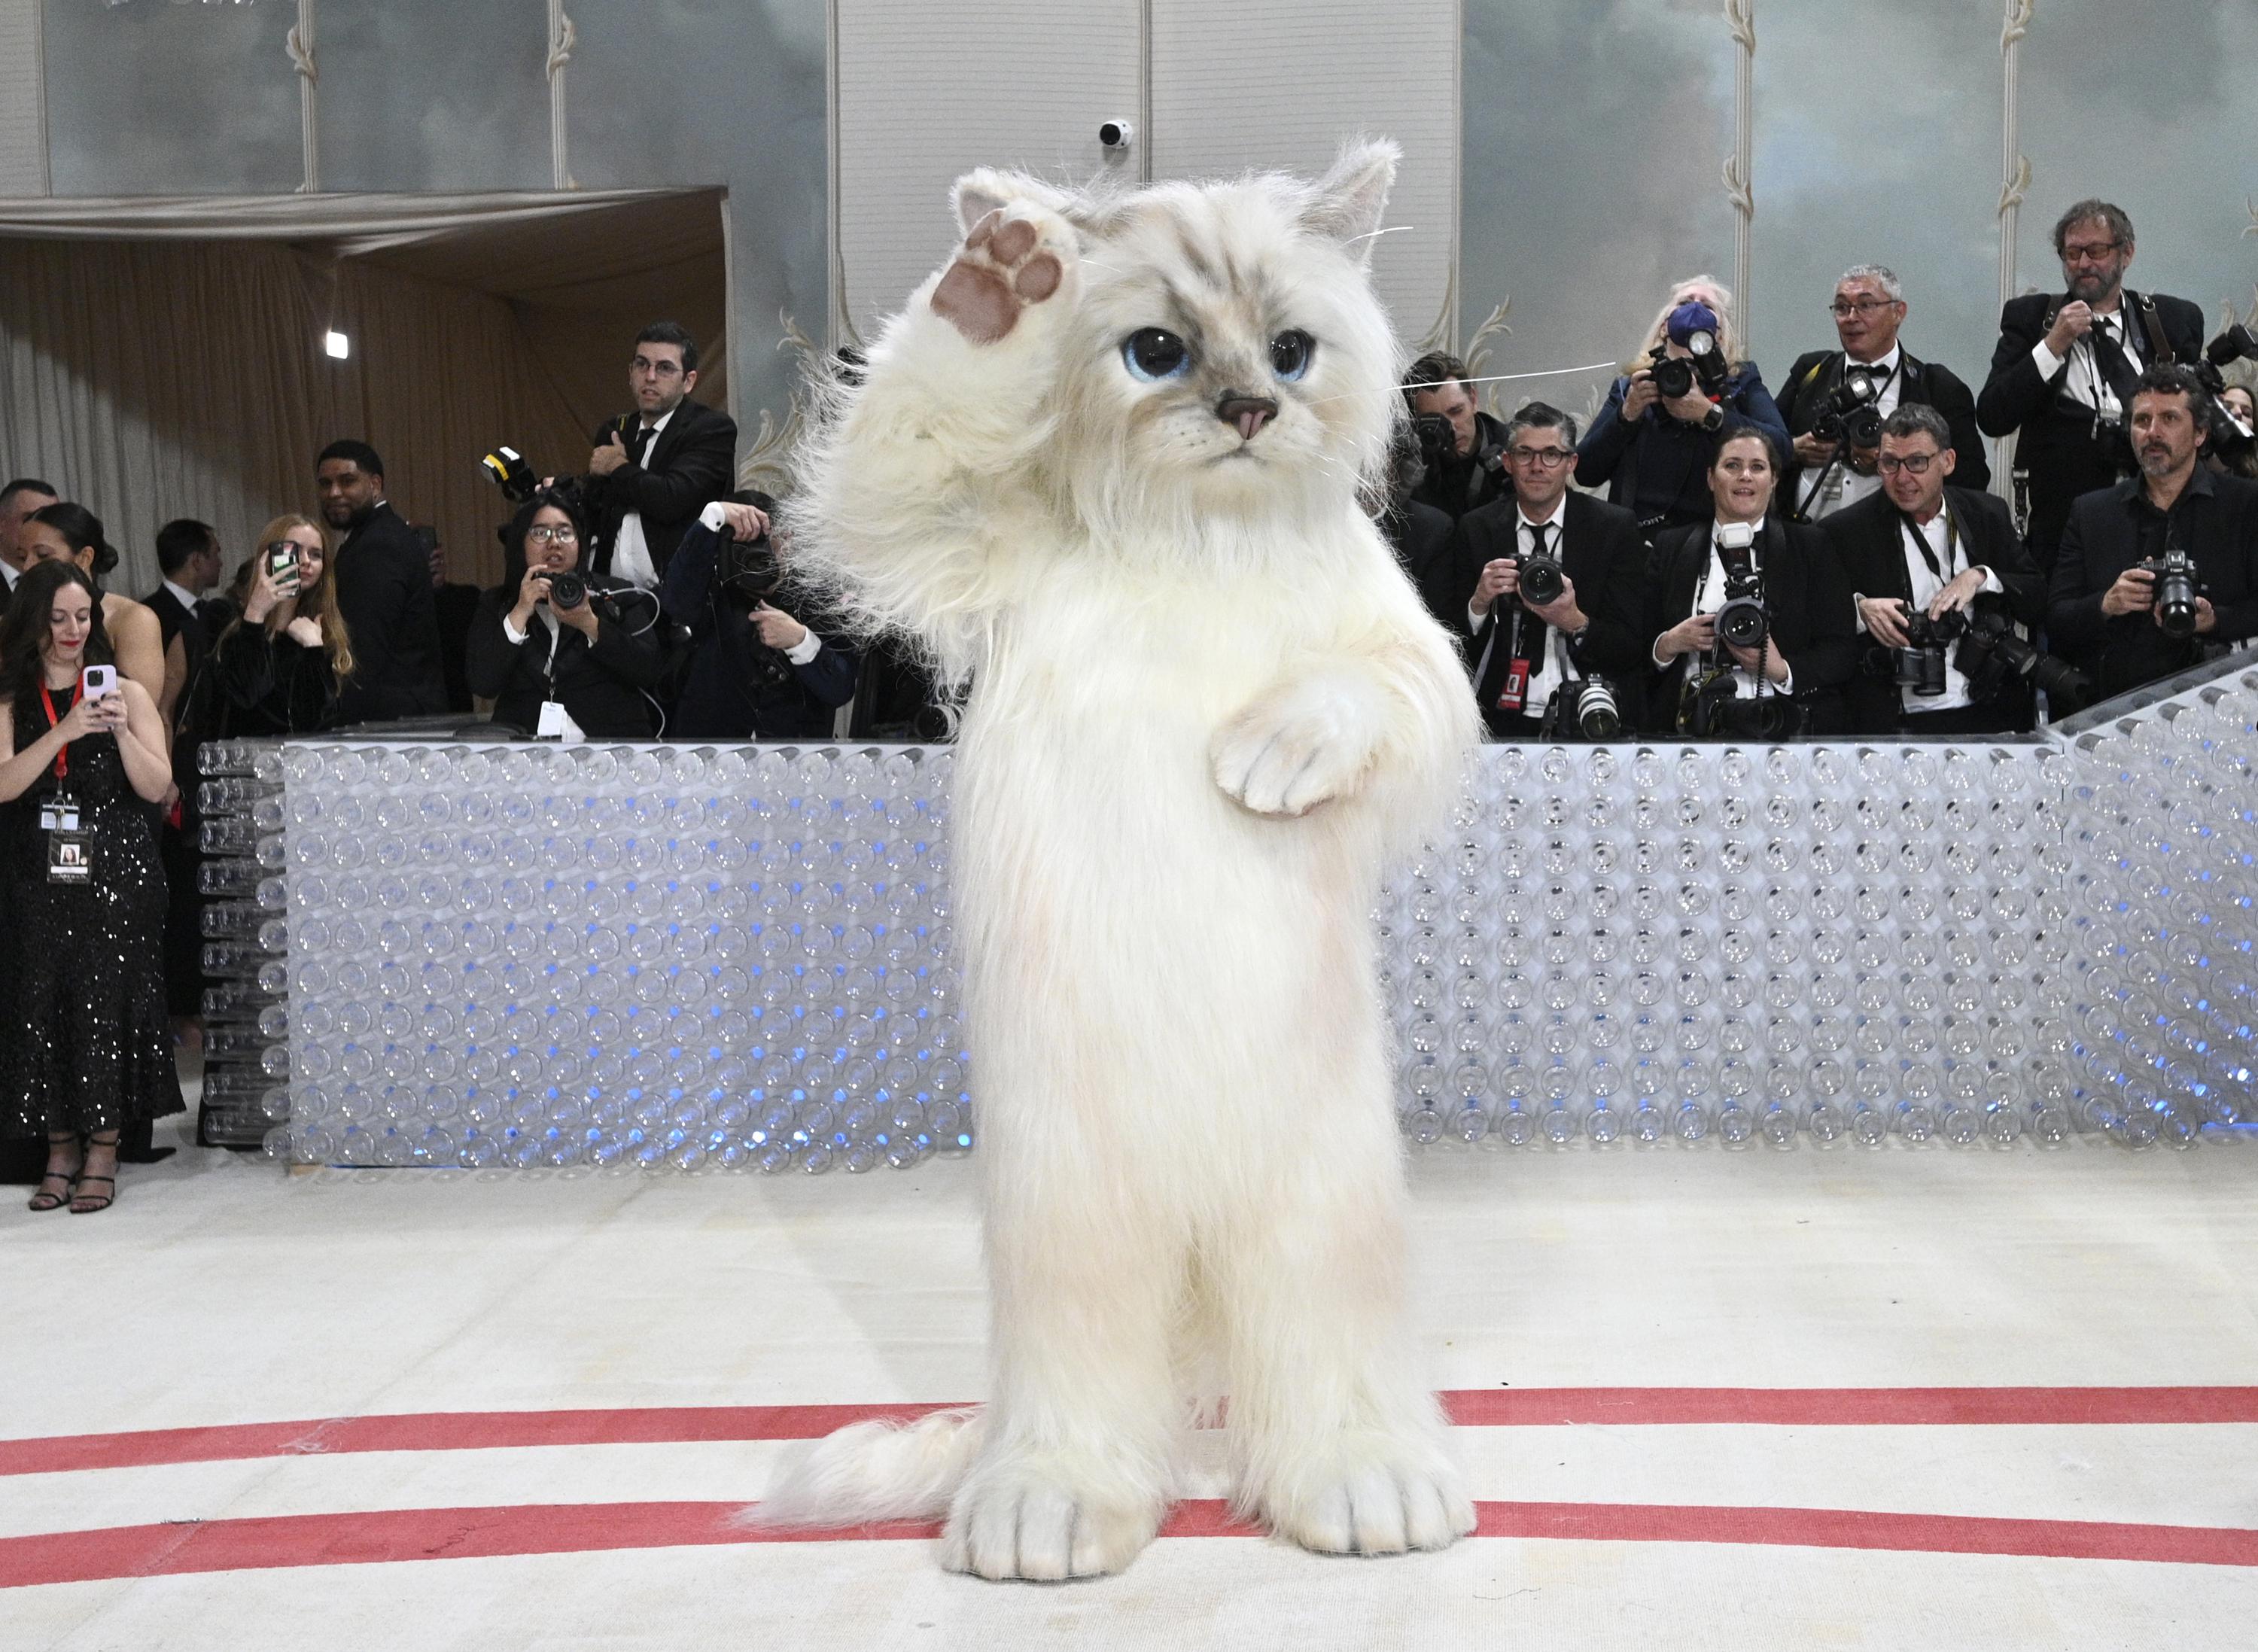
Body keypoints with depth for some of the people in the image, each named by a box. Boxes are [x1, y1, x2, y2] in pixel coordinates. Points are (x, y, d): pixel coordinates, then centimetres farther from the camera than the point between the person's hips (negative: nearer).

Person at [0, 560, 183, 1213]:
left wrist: (121, 731, -17)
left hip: (116, 881, -1)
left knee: (108, 1006, -3)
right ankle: (61, 1149, 10)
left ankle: (103, 1151, 4)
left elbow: (156, 786, -1)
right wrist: (66, 731, -20)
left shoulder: (126, 692, 4)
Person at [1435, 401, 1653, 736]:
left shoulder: (1616, 527, 5)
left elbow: (1633, 647, 2)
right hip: (1499, 720, 1)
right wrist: (1479, 603, -12)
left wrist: (1575, 623, -16)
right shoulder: (1475, 529, 10)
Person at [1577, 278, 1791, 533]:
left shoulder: (1742, 381, 14)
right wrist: (1628, 413, -5)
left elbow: (1781, 447, -3)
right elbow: (1584, 473, 8)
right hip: (1636, 538, 1)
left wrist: (1709, 414, -11)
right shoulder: (1628, 387, 16)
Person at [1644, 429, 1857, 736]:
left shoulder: (1810, 546, 13)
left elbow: (1843, 651, 7)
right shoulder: (1672, 547, 18)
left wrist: (1783, 671, -10)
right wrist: (1668, 645, -6)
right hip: (1691, 726, 3)